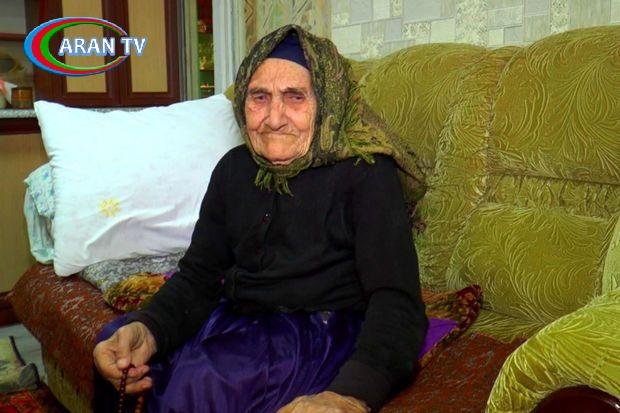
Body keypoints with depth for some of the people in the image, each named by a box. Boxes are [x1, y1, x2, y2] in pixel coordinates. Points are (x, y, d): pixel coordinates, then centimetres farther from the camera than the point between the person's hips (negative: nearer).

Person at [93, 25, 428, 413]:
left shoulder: (365, 174, -11)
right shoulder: (235, 169, 7)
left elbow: (397, 300, -21)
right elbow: (198, 275, 4)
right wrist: (148, 328, -19)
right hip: (235, 322, 6)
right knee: (115, 340, -9)